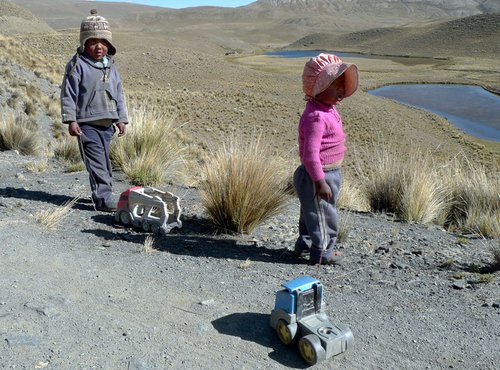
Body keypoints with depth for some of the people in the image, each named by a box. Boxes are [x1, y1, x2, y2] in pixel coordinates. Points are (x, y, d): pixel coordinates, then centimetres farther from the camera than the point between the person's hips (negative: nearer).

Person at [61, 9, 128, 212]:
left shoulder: (110, 66, 13)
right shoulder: (77, 65, -6)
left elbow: (118, 94, 18)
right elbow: (68, 94, -8)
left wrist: (121, 119, 15)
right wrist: (71, 120, -13)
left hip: (107, 124, 6)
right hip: (87, 124, -6)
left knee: (104, 161, 14)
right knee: (97, 162, -11)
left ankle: (102, 194, 27)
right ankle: (103, 199, -12)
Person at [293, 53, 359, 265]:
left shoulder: (328, 109, 8)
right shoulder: (315, 116, -26)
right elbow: (310, 154, -28)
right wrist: (320, 181, -26)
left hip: (330, 172, 10)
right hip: (319, 175, -10)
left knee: (311, 212, 23)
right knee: (324, 215, 6)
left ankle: (304, 245, 39)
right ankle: (322, 252, 23)